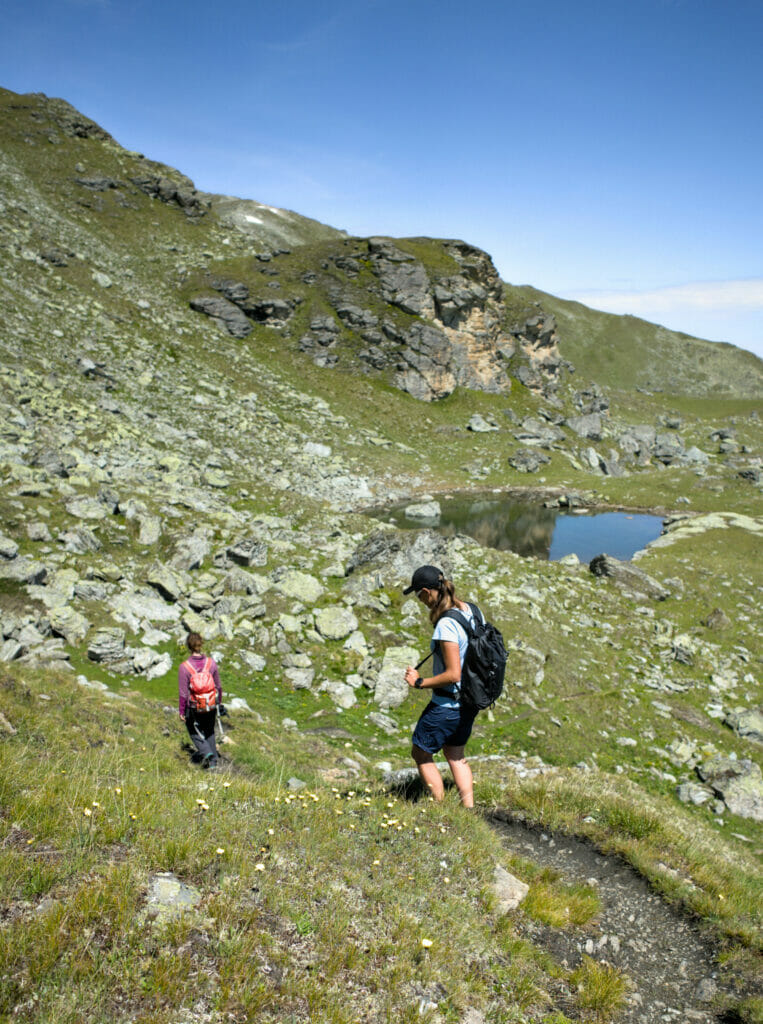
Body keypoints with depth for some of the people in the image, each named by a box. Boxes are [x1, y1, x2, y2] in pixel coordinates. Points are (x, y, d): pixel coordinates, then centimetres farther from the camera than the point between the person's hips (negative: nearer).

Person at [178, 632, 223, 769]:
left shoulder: (184, 667, -21)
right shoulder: (211, 663, -12)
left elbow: (183, 693, -14)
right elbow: (218, 686, -1)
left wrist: (181, 711, -1)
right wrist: (219, 703, 14)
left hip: (193, 708, -3)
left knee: (194, 732, 21)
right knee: (209, 731, 23)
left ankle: (206, 753, 1)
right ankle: (213, 760, 30)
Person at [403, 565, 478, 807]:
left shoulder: (446, 625, -27)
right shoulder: (470, 610, -1)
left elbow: (453, 674, -28)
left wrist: (419, 682, -17)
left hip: (447, 704, -8)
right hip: (469, 701, 9)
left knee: (421, 753, 13)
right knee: (455, 753, 25)